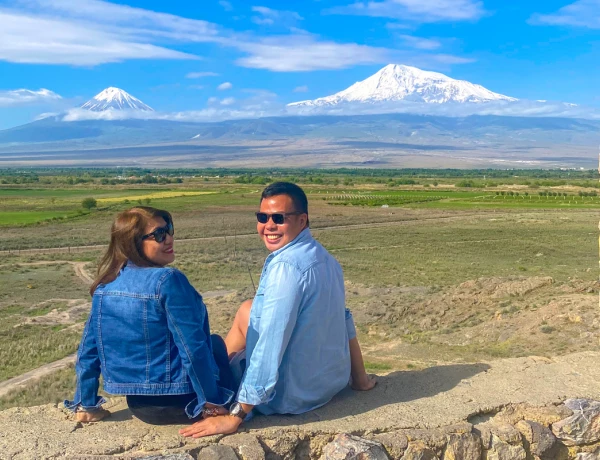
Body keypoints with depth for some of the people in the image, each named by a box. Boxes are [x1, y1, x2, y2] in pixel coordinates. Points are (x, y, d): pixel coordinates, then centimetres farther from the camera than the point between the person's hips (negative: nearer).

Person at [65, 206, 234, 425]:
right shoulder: (168, 280, -21)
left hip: (139, 407, 6)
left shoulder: (104, 287, 1)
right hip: (180, 402, -6)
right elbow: (193, 348, -21)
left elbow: (88, 349, 7)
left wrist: (87, 405, 16)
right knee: (215, 342, 21)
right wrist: (211, 401, -11)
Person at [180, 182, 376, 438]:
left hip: (291, 396, -7)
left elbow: (270, 345, -30)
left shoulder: (286, 265, -26)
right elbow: (343, 321, 12)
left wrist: (235, 416, -25)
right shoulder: (325, 258, 0)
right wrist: (358, 377, 25)